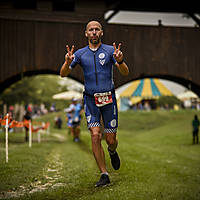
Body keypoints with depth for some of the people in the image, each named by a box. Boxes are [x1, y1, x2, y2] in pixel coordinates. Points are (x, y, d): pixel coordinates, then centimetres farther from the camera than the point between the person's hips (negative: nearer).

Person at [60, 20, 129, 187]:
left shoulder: (110, 50, 0)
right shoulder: (80, 54, 4)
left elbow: (125, 73, -9)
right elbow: (63, 74, -2)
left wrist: (120, 61, -31)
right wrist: (68, 62, -24)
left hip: (109, 99, 0)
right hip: (91, 100, 1)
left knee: (111, 139, 3)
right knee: (95, 135, -14)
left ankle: (112, 152, 41)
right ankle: (104, 175, -6)